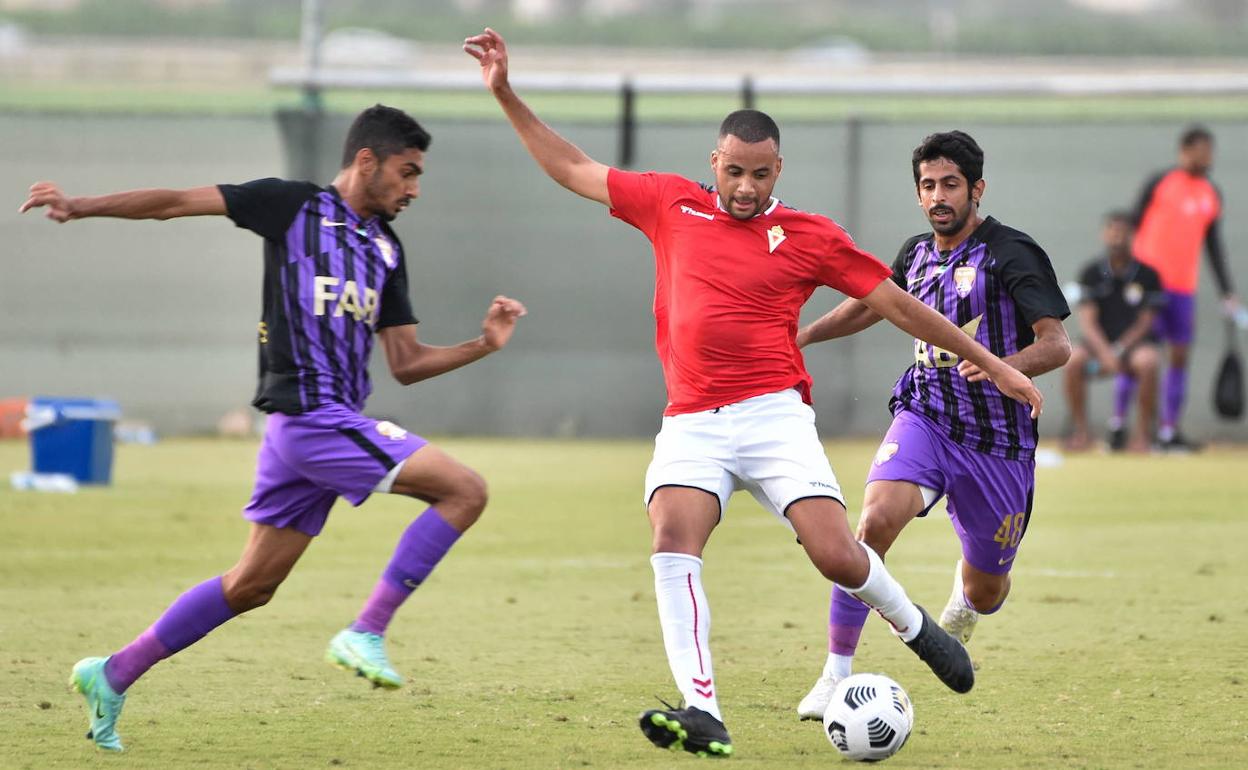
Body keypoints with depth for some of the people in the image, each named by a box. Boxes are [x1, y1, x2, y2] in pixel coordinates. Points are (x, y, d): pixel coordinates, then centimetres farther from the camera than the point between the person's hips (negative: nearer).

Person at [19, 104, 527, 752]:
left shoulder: (386, 249, 19)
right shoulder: (294, 206, -2)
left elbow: (406, 363, 19)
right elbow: (177, 203, -4)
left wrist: (482, 345, 6)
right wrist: (82, 207, -14)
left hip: (332, 424, 8)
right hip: (311, 415, -8)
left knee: (252, 584, 12)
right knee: (464, 489, -15)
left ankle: (112, 675, 20)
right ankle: (366, 633, -13)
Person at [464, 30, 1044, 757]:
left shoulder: (809, 235, 5)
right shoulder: (670, 204, 10)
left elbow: (899, 305, 9)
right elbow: (571, 168, 19)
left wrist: (992, 364, 9)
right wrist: (506, 94, 15)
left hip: (773, 416, -2)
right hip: (691, 420, 2)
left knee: (837, 556, -13)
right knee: (673, 536, -25)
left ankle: (913, 625, 22)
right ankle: (703, 711, -31)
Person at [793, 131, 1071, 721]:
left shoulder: (1011, 254, -11)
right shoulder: (917, 254, 7)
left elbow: (1057, 345, -19)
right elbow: (873, 302, 29)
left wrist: (1002, 366, -37)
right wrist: (805, 335, 27)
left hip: (999, 443, -3)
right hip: (924, 420, 3)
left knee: (985, 593, 10)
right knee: (876, 520, -28)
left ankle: (964, 593, 52)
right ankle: (836, 673, -21)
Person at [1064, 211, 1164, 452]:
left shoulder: (1147, 275, -2)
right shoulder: (1092, 272, 1)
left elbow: (1145, 322, -4)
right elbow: (1087, 321, -6)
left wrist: (1118, 351, -17)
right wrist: (1104, 353, -23)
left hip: (1133, 342, -1)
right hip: (1099, 342, 1)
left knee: (1147, 361, -35)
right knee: (1073, 360, -30)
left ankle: (1142, 433, -23)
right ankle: (1081, 431, -15)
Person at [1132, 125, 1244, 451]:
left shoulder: (1212, 196, 13)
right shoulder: (1159, 184, -2)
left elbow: (1214, 247, 19)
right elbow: (1134, 226, -1)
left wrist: (1227, 293, 16)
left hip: (1183, 287, 5)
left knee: (1179, 356, 3)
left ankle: (1169, 430, 6)